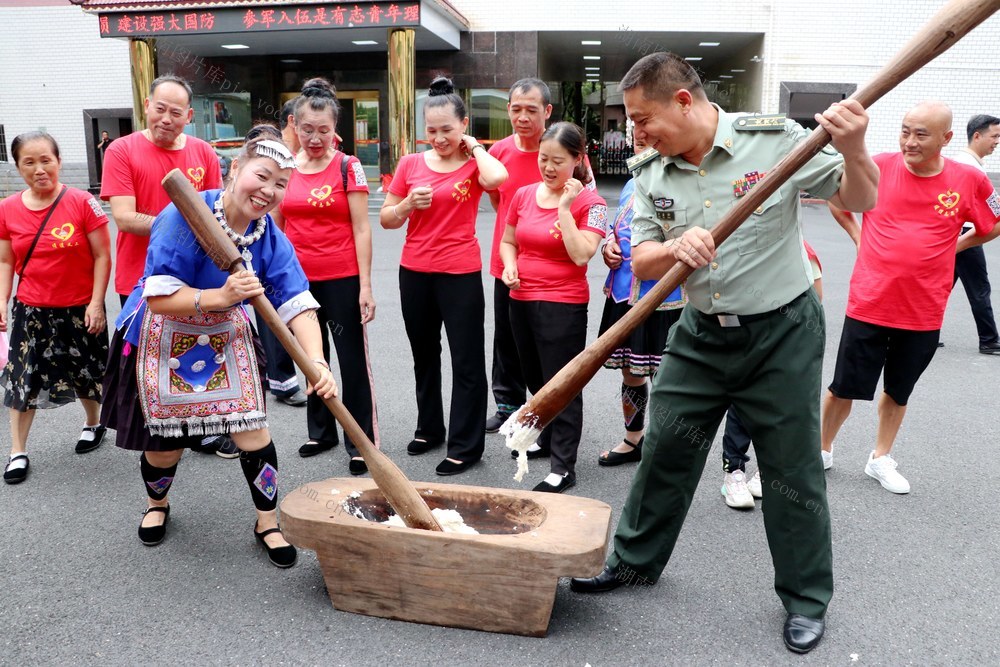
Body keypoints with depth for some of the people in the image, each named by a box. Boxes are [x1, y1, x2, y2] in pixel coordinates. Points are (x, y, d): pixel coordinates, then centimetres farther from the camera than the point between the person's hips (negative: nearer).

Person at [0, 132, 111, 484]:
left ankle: (93, 424, 40)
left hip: (79, 309, -2)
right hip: (30, 310, 3)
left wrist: (96, 303, -14)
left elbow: (102, 256, -10)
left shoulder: (82, 203, -13)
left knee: (85, 374, 13)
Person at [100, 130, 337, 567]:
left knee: (253, 431, -4)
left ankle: (267, 523, 18)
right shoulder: (184, 218, -27)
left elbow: (297, 304, -22)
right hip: (165, 339, -3)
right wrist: (221, 296, -42)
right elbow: (159, 299, -28)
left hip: (226, 335, 3)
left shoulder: (271, 238, -13)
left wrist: (316, 361, -37)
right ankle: (157, 504, 44)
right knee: (165, 444, 9)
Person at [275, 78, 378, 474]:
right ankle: (321, 432, 31)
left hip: (342, 280, -4)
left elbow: (361, 229, -7)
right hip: (298, 279, 5)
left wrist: (365, 286, -12)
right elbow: (276, 227, 13)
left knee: (353, 360, 2)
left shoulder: (348, 167, -5)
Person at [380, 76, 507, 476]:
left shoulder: (474, 163, -4)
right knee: (424, 355, 18)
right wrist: (409, 204, -12)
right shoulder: (410, 164, 4)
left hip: (460, 274, -4)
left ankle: (466, 446, 12)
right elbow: (386, 219, 8)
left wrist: (474, 146, -12)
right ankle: (429, 429, 36)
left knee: (467, 361, 1)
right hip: (415, 273, 5)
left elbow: (497, 178, -29)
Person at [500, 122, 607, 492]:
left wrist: (564, 207, -20)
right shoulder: (523, 195, 6)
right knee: (536, 380, 21)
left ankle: (563, 467, 9)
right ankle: (548, 438, 42)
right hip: (521, 300, 6)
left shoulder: (589, 203, -9)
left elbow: (581, 255, -21)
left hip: (563, 305, -6)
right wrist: (509, 266, -3)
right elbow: (508, 241, 17)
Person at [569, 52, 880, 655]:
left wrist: (854, 151, -26)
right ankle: (636, 560, 32)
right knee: (665, 450, 11)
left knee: (793, 468, 6)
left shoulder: (774, 140, -12)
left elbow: (860, 201, -5)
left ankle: (807, 598, 26)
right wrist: (676, 249, -24)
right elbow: (642, 262, -2)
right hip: (701, 335, 4)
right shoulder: (651, 175, -1)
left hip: (783, 333, -3)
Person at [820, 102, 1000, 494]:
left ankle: (881, 459, 36)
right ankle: (823, 450, 30)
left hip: (923, 313, 2)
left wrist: (952, 247, 7)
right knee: (844, 387, 7)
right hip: (868, 305, -1)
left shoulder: (969, 180, -5)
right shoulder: (879, 166, -8)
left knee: (898, 391, 18)